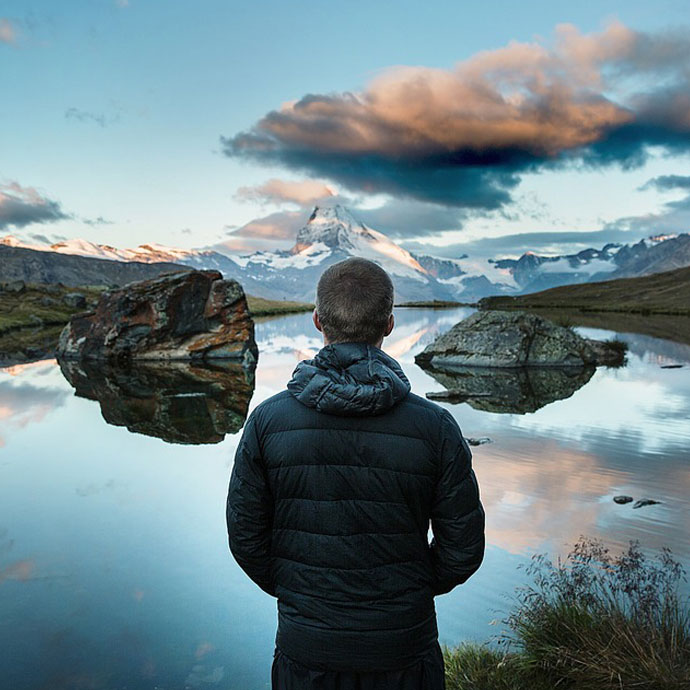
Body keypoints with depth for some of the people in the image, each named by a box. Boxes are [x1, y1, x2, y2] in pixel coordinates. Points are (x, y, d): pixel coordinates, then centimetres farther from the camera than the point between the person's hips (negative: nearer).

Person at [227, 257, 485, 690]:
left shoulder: (268, 420, -13)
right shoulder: (434, 426, -15)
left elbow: (245, 538, -5)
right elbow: (464, 548, -7)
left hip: (305, 647, 1)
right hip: (404, 651, 0)